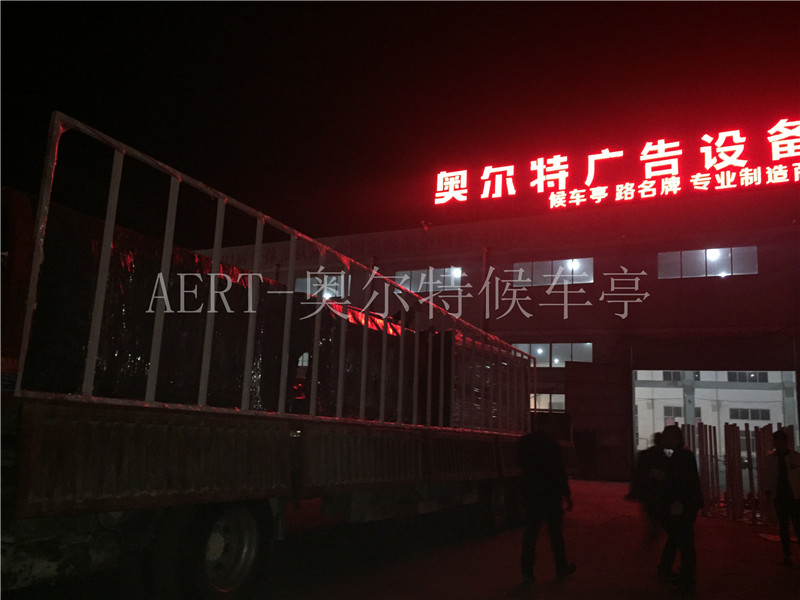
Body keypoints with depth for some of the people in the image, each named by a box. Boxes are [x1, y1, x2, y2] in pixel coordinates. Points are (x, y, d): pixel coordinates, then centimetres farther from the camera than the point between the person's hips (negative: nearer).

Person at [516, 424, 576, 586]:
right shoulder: (552, 445, -14)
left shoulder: (524, 442, -1)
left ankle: (526, 572, 1)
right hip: (551, 493, -3)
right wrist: (567, 495, -5)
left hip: (530, 494, 3)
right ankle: (561, 568, 25)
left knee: (530, 533, 6)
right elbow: (560, 472, -11)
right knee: (556, 532, 12)